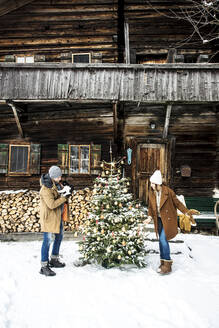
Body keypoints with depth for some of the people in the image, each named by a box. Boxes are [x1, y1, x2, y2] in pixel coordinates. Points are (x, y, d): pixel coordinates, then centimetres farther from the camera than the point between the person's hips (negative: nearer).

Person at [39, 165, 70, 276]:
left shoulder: (56, 183, 3)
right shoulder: (45, 189, -23)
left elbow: (61, 192, 18)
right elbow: (52, 204, -28)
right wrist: (64, 197, -23)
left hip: (58, 215, 9)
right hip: (49, 217, -9)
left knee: (59, 236, 19)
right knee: (48, 240, -4)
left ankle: (54, 260, 35)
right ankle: (44, 266, 7)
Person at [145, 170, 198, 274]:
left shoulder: (168, 192, -14)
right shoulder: (151, 193, 0)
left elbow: (177, 203, -5)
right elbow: (150, 207, 10)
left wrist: (187, 212, -7)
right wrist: (150, 217, -5)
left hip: (168, 219, -5)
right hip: (158, 219, 5)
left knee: (163, 239, -13)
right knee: (162, 240, 11)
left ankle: (167, 264, -1)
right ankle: (163, 262, 25)